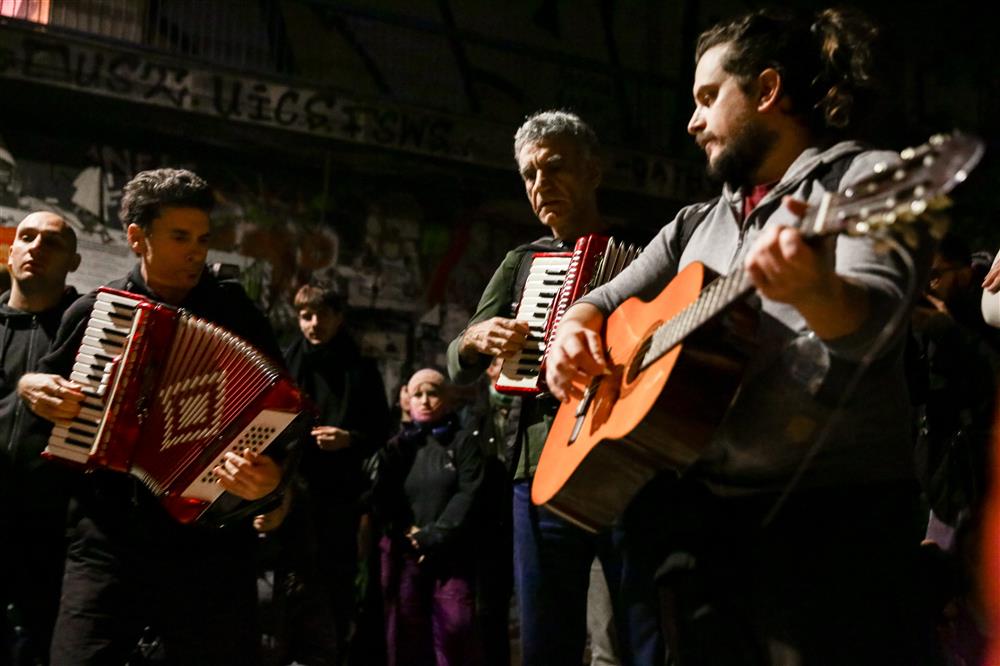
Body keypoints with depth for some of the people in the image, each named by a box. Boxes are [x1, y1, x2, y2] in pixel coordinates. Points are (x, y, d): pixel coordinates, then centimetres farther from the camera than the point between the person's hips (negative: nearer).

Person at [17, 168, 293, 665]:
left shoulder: (238, 315, 2)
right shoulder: (92, 311, 7)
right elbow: (47, 384, 24)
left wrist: (272, 474, -23)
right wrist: (30, 387, 1)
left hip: (208, 545, -1)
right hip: (106, 540, 1)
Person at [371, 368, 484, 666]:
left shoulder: (463, 442, 7)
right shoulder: (396, 446, 17)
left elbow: (469, 495, -6)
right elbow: (381, 498, 7)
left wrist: (436, 536, -14)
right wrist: (406, 535, -9)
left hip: (452, 554, -3)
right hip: (403, 554, 3)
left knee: (456, 628, -15)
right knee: (406, 634, 2)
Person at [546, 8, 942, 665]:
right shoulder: (698, 224, 19)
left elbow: (872, 319, -20)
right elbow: (605, 301, 23)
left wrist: (813, 290, -43)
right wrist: (575, 331, -1)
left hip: (833, 514, -6)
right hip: (698, 516, 7)